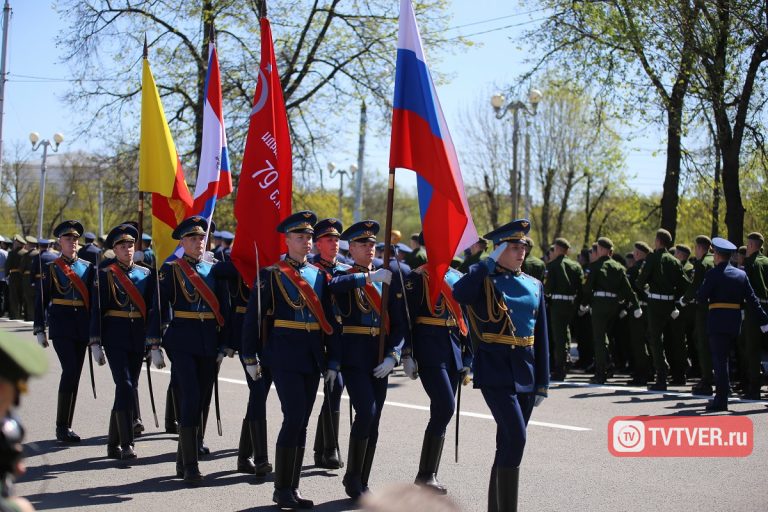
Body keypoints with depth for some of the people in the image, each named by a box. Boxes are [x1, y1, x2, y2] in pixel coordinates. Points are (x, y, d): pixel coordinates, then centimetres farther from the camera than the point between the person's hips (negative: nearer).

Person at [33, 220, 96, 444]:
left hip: (82, 326, 4)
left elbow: (93, 298, 13)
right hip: (61, 326, -4)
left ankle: (66, 427, 16)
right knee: (70, 369, -16)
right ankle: (62, 427, -10)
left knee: (75, 374, 6)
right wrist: (39, 329, -2)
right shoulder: (51, 269, 2)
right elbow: (41, 301, 2)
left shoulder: (88, 267, 10)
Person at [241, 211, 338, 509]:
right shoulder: (272, 274, -4)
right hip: (285, 354, -5)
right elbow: (253, 317, -3)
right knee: (294, 417, -12)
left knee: (301, 421, 8)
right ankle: (282, 490, -2)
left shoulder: (319, 275, 12)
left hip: (313, 357, 6)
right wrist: (251, 357, -4)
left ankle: (292, 488, 16)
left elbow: (328, 317, 16)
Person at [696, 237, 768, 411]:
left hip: (717, 321, -6)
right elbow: (752, 299, 6)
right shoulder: (741, 274, 8)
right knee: (723, 359, 17)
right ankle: (722, 395, 21)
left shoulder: (713, 274, -9)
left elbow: (701, 297, -11)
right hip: (735, 321, 6)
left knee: (720, 360, -5)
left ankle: (721, 400, -5)